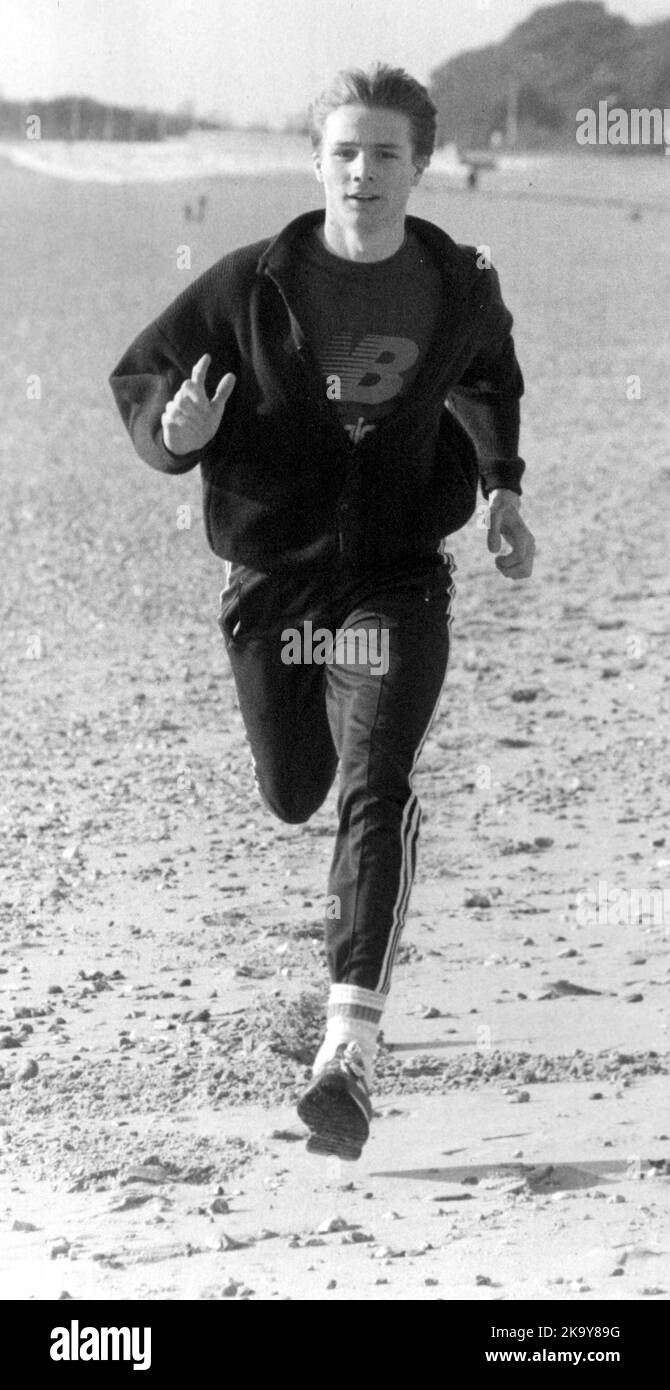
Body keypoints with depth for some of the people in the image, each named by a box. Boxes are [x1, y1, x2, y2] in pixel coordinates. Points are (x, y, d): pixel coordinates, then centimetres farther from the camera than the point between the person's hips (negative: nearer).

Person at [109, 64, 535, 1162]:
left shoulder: (461, 288, -4)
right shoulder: (253, 285, -11)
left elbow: (490, 385, 19)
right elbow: (141, 376, -4)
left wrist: (500, 489, 12)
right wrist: (174, 431, -25)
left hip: (399, 578, -1)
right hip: (272, 578, 1)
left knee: (377, 794, -18)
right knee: (294, 794, 17)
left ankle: (351, 1050, -24)